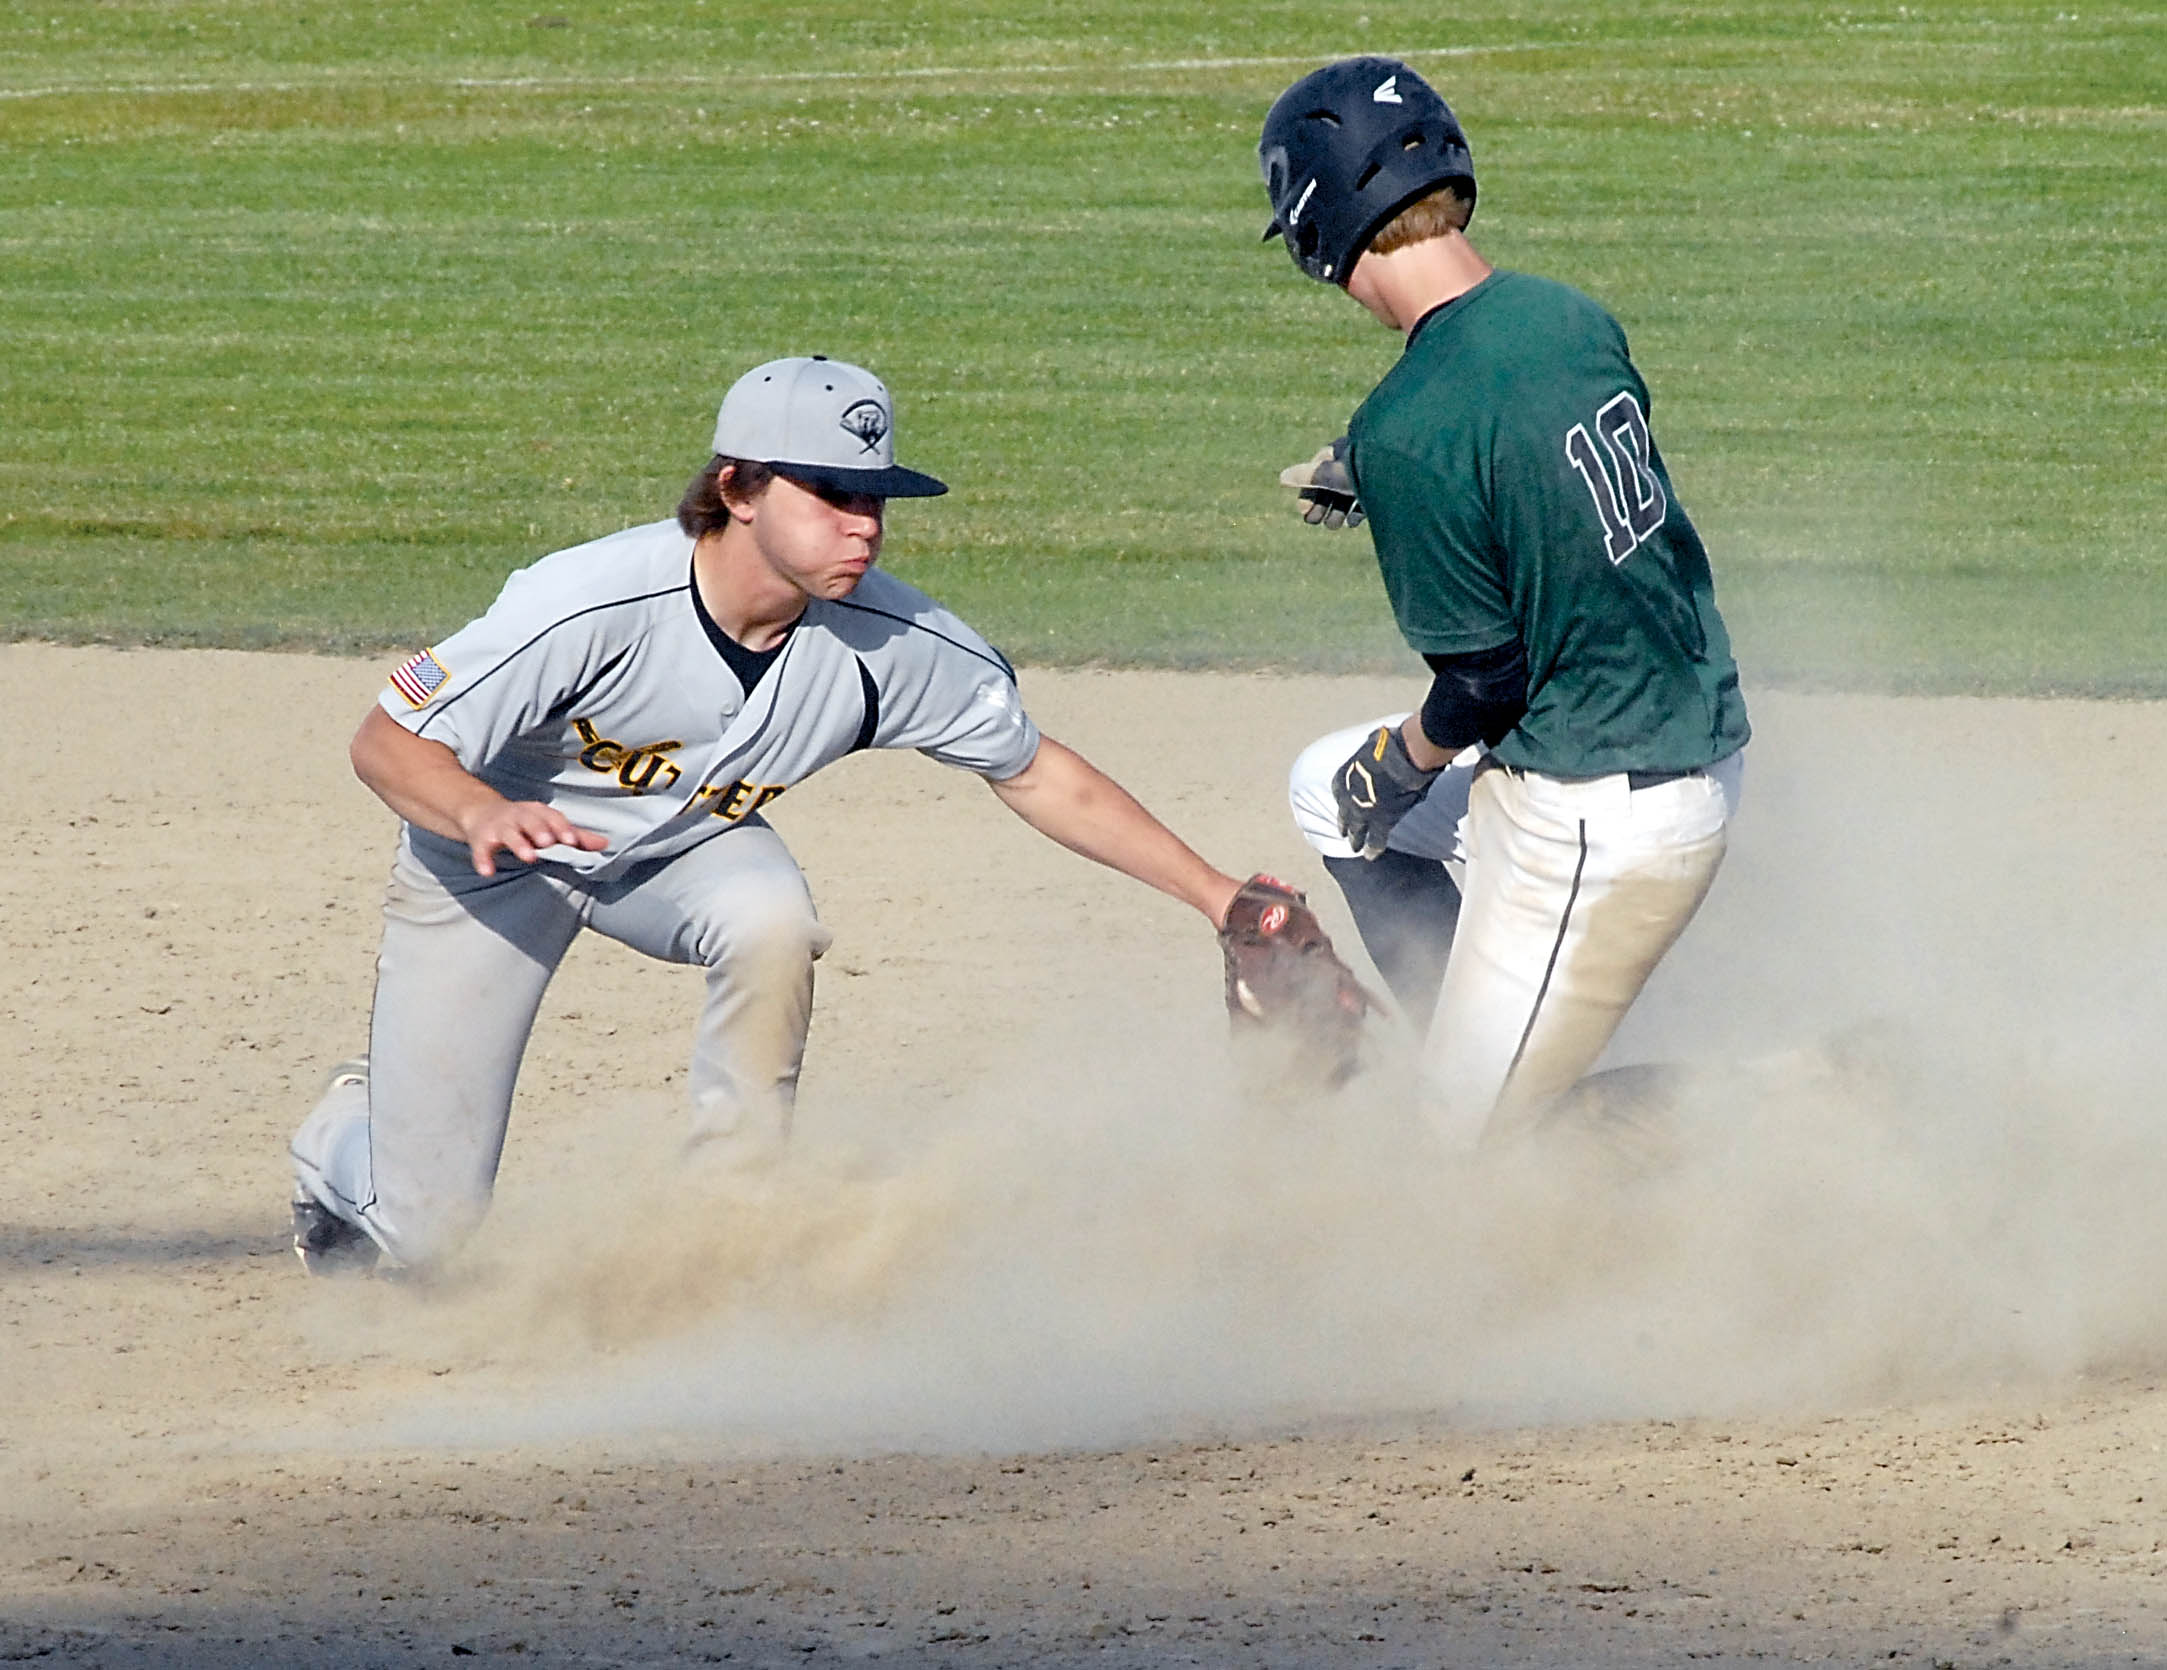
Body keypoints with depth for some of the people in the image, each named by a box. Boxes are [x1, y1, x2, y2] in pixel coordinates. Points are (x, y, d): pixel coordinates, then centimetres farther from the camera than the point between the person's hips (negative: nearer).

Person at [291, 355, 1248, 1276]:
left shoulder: (893, 642, -24)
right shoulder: (589, 604, -36)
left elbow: (1036, 777, -8)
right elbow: (387, 742, -30)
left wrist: (1214, 893, -10)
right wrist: (483, 814, -52)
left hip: (683, 849, 3)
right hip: (494, 851, -3)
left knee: (771, 924, -34)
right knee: (428, 1233, -5)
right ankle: (350, 1134, 34)